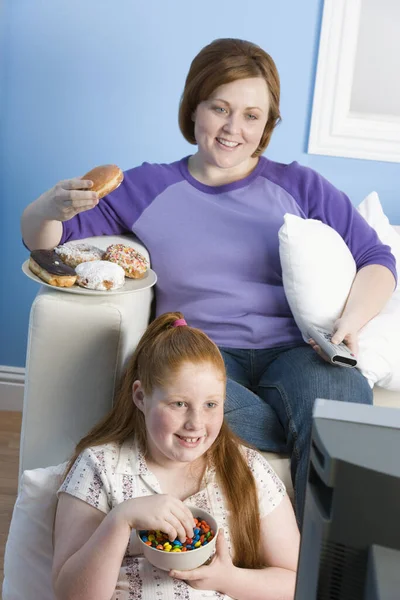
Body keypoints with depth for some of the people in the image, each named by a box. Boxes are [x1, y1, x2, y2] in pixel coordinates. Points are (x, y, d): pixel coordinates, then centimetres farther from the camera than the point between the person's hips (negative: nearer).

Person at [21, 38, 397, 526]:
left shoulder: (301, 188, 14)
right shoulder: (147, 189, 12)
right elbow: (42, 241, 12)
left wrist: (350, 322, -9)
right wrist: (50, 208, -13)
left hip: (292, 351, 1)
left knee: (340, 393, -34)